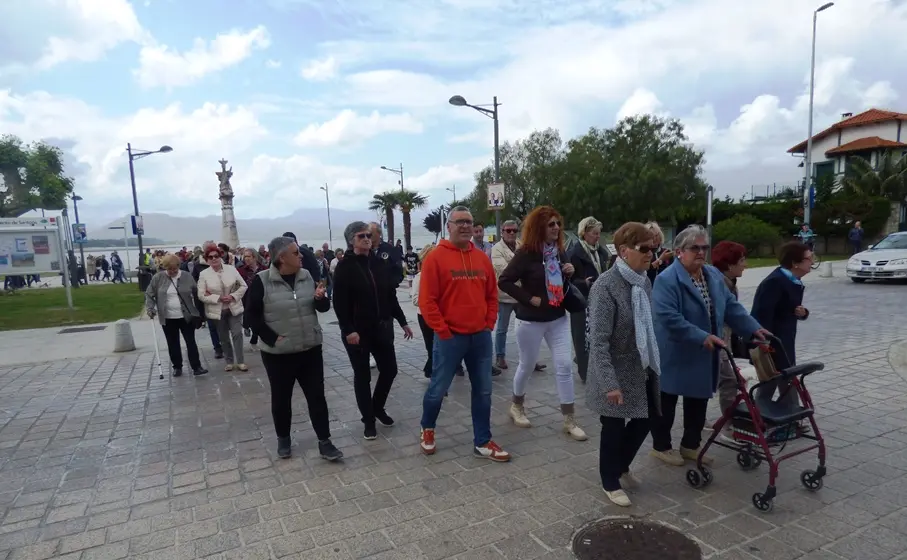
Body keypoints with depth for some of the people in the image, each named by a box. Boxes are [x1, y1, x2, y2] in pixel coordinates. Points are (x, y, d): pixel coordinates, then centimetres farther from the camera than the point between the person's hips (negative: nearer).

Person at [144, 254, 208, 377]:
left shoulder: (187, 276, -2)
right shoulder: (158, 278, -2)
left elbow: (196, 294, 3)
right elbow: (149, 294, 6)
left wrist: (199, 313, 1)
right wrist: (150, 308, -10)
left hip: (186, 316, -1)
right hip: (167, 318, 1)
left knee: (191, 342, -1)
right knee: (173, 344, 10)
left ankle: (196, 367, 2)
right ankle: (177, 367, 23)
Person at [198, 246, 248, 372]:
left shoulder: (231, 269, -4)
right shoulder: (203, 274, -7)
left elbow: (243, 286, 0)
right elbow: (201, 295, -9)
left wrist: (233, 296, -14)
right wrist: (218, 298, -19)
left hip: (234, 308, 0)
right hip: (217, 311, 0)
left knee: (237, 334, -3)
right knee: (223, 337, 11)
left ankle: (240, 361, 6)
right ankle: (229, 361, 25)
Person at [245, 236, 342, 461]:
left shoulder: (306, 276, 1)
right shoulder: (262, 281, -11)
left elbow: (323, 308, 8)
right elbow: (253, 316, -7)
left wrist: (321, 298, -15)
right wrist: (272, 338, -15)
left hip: (310, 350, 3)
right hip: (278, 354, -3)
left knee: (317, 396, 6)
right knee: (281, 398, 14)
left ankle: (324, 442, 16)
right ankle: (283, 439, 34)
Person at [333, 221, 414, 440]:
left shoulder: (380, 264, 6)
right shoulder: (344, 268, -7)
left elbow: (391, 296, 11)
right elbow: (340, 303, -13)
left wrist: (402, 321, 11)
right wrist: (348, 330, -21)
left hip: (382, 328, 5)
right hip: (358, 331, -4)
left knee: (389, 369, 9)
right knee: (362, 376, 6)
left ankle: (378, 407, 34)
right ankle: (368, 420, 21)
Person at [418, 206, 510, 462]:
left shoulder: (482, 258, 7)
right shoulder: (435, 257, -9)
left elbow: (492, 295, 13)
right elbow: (426, 300, -12)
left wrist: (489, 324, 5)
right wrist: (442, 331, -13)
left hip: (481, 337, 5)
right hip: (450, 337, -5)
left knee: (483, 391, 11)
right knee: (438, 389, 9)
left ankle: (483, 442, 25)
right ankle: (427, 430, 35)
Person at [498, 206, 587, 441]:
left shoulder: (559, 252, 4)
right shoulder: (526, 253, -15)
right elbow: (504, 281, -17)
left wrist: (569, 274, -6)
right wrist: (529, 298, -18)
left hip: (558, 318, 5)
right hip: (532, 321, -5)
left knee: (565, 365, 1)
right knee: (527, 365, 10)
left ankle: (569, 420, 9)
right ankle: (517, 406, 35)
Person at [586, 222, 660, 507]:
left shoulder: (644, 281, 3)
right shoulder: (606, 286, -22)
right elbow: (598, 341, -25)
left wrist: (654, 363, 17)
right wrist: (609, 383, -28)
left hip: (643, 371, 8)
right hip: (617, 376, -8)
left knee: (644, 420, 19)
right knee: (614, 429, 8)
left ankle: (621, 467, 44)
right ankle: (611, 482, 32)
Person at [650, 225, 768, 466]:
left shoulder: (714, 275, 7)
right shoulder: (667, 280, -20)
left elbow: (732, 306, 10)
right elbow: (669, 318, -28)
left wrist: (753, 329, -1)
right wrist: (702, 337, -30)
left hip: (704, 357, 8)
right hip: (673, 357, -8)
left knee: (698, 403, 18)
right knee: (666, 404, 9)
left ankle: (691, 445, 34)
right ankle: (661, 446, 25)